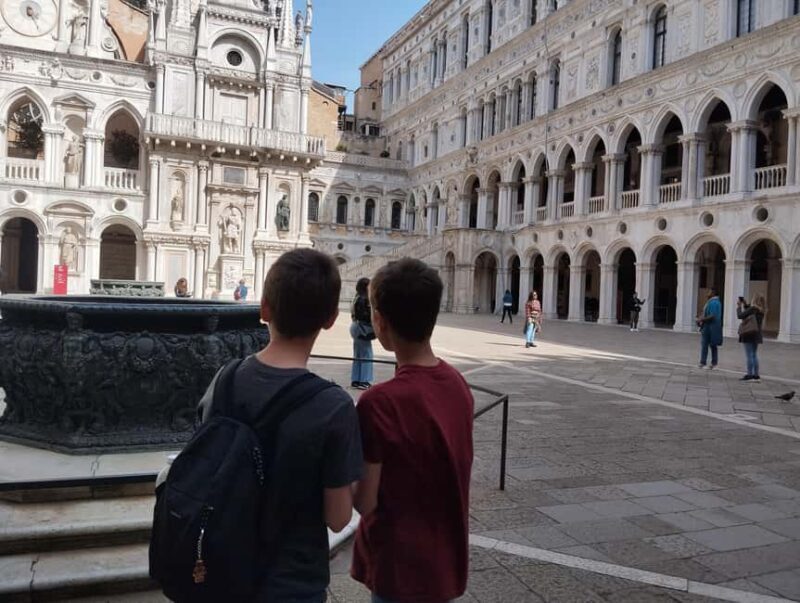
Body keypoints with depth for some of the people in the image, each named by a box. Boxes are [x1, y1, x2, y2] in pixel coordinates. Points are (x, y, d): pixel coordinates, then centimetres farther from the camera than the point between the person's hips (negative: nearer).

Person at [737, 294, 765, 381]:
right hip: (757, 334, 8)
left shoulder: (752, 309, -17)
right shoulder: (761, 311, 8)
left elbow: (740, 316, -15)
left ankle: (750, 375, -2)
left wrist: (738, 307, -1)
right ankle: (756, 375, 15)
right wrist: (744, 304, 15)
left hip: (749, 334, -7)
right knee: (754, 355, 13)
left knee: (749, 355, -3)